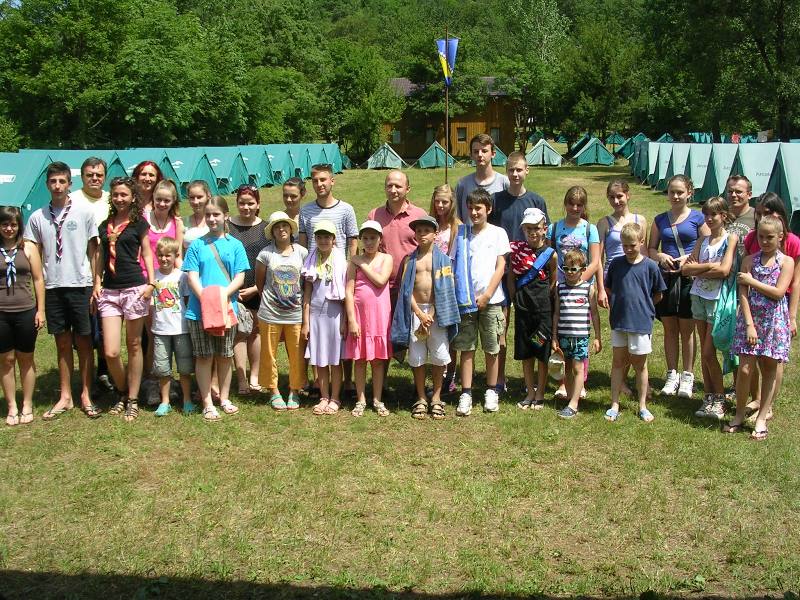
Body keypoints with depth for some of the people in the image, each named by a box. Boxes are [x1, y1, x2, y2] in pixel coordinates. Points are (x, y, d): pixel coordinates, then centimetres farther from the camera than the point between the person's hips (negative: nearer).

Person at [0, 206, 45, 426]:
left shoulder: (28, 247, 2)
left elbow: (38, 279, 3)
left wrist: (40, 310, -1)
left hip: (26, 311, 0)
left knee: (26, 359, 9)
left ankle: (27, 405, 19)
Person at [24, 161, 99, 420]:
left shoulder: (84, 212, -1)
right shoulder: (37, 217, 5)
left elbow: (93, 251, 2)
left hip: (79, 285, -2)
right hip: (52, 288, 2)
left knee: (83, 342, 4)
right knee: (62, 343, 10)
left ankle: (86, 395, 15)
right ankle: (65, 396, 20)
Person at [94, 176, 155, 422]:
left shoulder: (139, 223, 4)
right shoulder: (105, 225, 15)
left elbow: (147, 254, 3)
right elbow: (101, 256, 19)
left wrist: (151, 282, -6)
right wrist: (97, 282, 9)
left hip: (134, 288, -3)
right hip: (109, 291, 3)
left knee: (134, 346, 5)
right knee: (110, 352, -5)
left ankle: (133, 400, 14)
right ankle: (122, 394, 19)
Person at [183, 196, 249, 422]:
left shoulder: (235, 245, 5)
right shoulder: (197, 245, 4)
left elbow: (240, 276, 0)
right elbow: (192, 276, -1)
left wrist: (224, 293, -16)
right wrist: (205, 297, -17)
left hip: (227, 308, 1)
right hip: (199, 309, -1)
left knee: (224, 356, 11)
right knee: (204, 357, 3)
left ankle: (224, 399, 23)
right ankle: (207, 404, 11)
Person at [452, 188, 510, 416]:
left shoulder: (498, 233, 2)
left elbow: (500, 268, -2)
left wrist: (486, 296, -9)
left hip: (490, 300, -1)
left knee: (491, 349, 6)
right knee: (466, 348, 2)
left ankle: (491, 392, 19)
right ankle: (466, 394, 7)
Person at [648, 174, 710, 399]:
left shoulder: (697, 218, 0)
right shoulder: (660, 220, 8)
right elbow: (651, 249, 11)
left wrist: (689, 258, -15)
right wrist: (661, 257, -9)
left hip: (689, 278, -3)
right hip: (666, 277, 3)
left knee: (687, 329, 4)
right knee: (669, 329, 9)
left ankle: (688, 376, 15)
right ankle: (672, 375, 19)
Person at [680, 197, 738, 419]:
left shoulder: (731, 238, -5)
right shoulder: (703, 241, 12)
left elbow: (724, 270, -17)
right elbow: (685, 269, 3)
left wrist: (697, 268, -8)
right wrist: (709, 266, -11)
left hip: (718, 298, -6)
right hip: (699, 297, 6)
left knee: (709, 353, -6)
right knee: (704, 352, 9)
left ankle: (720, 399, 8)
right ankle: (709, 397, 16)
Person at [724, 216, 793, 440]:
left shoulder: (786, 262, 0)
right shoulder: (750, 260, 3)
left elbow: (778, 292, -13)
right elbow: (743, 295, -4)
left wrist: (751, 281, -9)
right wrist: (749, 325, -12)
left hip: (774, 322, -1)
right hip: (750, 319, 1)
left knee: (769, 370, 6)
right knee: (745, 369, -3)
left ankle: (762, 418, 16)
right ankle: (739, 415, 13)